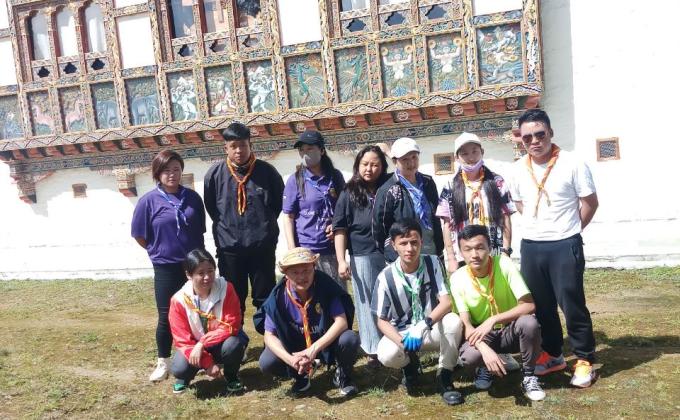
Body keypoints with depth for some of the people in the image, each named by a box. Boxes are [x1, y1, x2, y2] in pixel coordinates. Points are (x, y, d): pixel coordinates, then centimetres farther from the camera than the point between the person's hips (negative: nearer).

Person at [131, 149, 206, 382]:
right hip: (166, 268, -2)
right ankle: (163, 363, 21)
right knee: (166, 316, 5)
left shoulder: (192, 197, 0)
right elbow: (139, 236, 0)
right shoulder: (149, 201, -7)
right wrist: (160, 251, 7)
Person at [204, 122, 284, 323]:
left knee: (265, 298, 10)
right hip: (229, 248, 1)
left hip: (262, 246, 0)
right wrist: (226, 228, 10)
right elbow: (211, 208, 11)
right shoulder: (214, 174, -4)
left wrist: (265, 225, 9)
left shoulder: (267, 171, -4)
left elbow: (279, 202, 10)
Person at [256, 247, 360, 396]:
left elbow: (342, 322, -26)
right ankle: (302, 374, 11)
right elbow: (269, 335, -17)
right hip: (294, 347, 1)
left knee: (350, 339, -32)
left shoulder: (325, 286, -22)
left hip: (327, 341, -1)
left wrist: (314, 349, -36)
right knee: (266, 363, -23)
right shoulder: (279, 296, -19)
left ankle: (343, 375, 3)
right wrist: (290, 359, -35)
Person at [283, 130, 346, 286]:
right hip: (305, 250, -2)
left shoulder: (335, 176, 7)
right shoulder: (295, 180, 0)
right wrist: (293, 251, -9)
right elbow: (288, 217, -1)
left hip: (332, 249, 3)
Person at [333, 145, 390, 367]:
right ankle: (373, 352, 15)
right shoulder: (349, 194, 4)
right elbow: (340, 228, 1)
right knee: (367, 305, 5)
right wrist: (341, 260, -7)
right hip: (362, 257, -1)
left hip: (390, 254, 1)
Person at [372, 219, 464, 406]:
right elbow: (382, 321, -9)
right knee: (386, 355, -32)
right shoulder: (386, 277, -14)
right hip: (401, 333, 0)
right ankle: (410, 364, 8)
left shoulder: (433, 263, -12)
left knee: (453, 321, -32)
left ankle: (445, 377, -8)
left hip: (431, 329, 0)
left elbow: (447, 302, -19)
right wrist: (402, 341, -29)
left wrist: (423, 326, -36)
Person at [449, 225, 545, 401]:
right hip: (481, 335, 0)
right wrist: (485, 349, -37)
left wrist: (492, 320, -33)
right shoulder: (457, 279, -17)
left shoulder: (504, 264, -20)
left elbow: (529, 305, -24)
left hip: (510, 331, 0)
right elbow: (465, 325, -19)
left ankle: (529, 376, -7)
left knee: (529, 323, -33)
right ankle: (486, 366, 6)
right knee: (469, 356, -32)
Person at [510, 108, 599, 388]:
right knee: (541, 305, 13)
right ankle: (553, 355, 30)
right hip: (530, 246, 5)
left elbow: (590, 203, -3)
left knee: (571, 304, 1)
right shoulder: (519, 169, 3)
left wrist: (568, 229, 4)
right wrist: (537, 224, 10)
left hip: (564, 246, -5)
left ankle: (585, 360, 18)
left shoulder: (572, 164, -10)